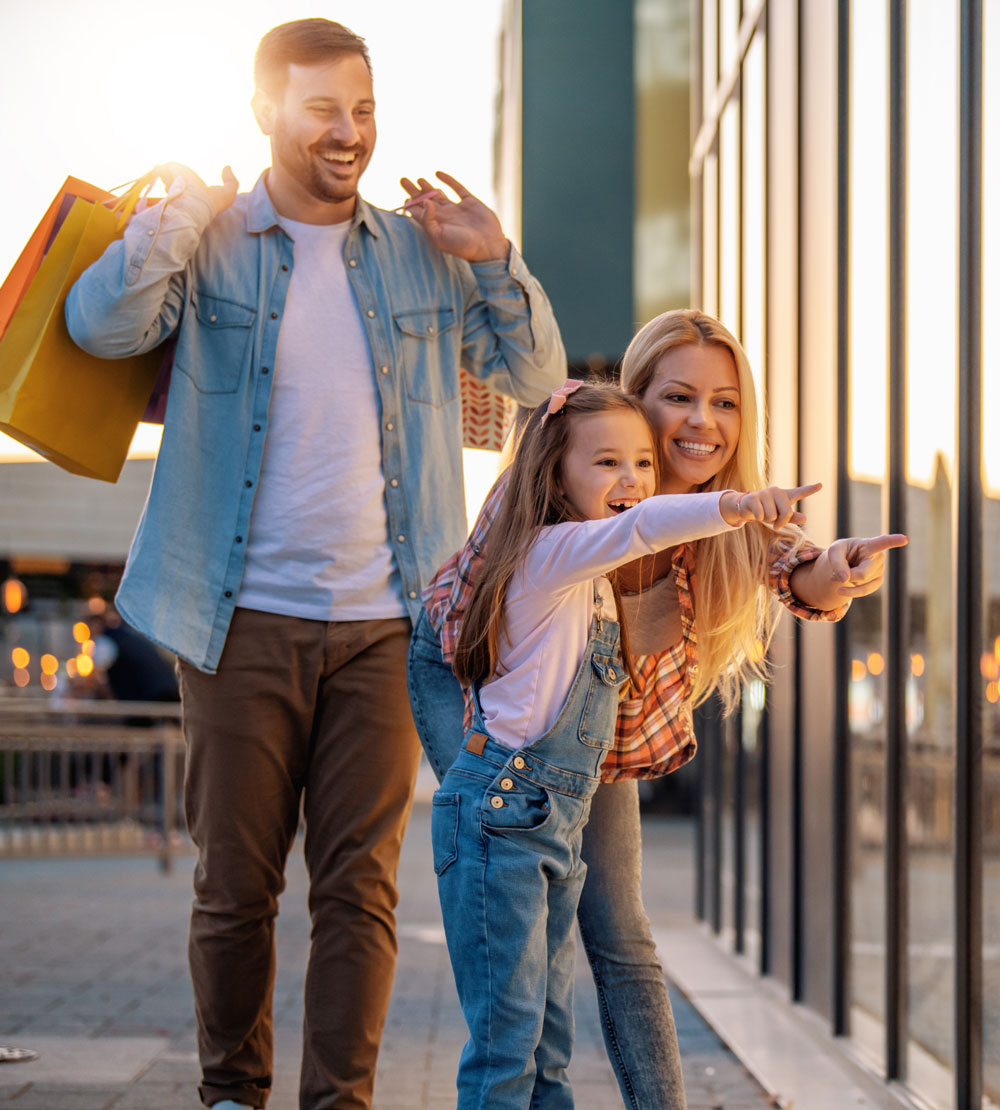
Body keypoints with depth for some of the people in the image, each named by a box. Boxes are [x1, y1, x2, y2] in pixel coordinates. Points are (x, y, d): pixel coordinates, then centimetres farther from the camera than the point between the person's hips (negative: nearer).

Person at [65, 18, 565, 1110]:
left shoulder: (423, 255, 10)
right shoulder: (211, 243, 3)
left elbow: (537, 379, 12)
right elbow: (99, 325, -11)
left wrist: (497, 262, -1)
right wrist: (180, 212, -15)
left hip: (383, 622, 2)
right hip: (245, 619, -1)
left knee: (360, 883, 1)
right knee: (234, 876, 6)